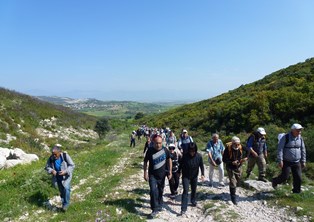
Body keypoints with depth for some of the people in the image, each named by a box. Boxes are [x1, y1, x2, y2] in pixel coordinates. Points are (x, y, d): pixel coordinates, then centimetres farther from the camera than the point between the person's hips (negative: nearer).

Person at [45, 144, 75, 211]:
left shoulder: (65, 156, -21)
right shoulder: (51, 158, -12)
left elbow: (72, 165, -15)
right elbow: (47, 167, 3)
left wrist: (65, 171, -29)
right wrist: (51, 171, -18)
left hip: (66, 176, -4)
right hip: (58, 177, 4)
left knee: (66, 188, -24)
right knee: (61, 191, 14)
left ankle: (66, 203, -5)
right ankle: (64, 205, 34)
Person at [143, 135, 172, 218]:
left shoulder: (165, 150, -11)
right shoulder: (150, 151, -16)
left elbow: (169, 160, 4)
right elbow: (145, 162, -4)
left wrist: (170, 172, 2)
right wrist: (145, 173, -5)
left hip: (162, 175, 2)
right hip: (152, 175, -2)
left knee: (160, 191, 16)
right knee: (153, 190, -16)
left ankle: (159, 206, 39)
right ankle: (155, 209, -1)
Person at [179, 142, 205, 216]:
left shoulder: (199, 156, -17)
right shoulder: (185, 156, -22)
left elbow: (201, 165, -4)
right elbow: (180, 165, -7)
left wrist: (202, 174, -13)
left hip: (194, 176, 3)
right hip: (186, 176, -3)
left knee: (194, 190, 20)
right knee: (185, 191, -11)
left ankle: (193, 201, 48)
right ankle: (183, 209, -9)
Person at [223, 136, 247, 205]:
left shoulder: (240, 148, -7)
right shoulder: (228, 149, -21)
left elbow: (241, 157, 9)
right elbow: (224, 159, -16)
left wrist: (243, 160, -15)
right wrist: (232, 162, -29)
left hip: (238, 168, 5)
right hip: (230, 168, -5)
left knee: (237, 183, 18)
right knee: (233, 183, -6)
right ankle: (233, 197, 13)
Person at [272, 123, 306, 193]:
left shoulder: (300, 138, 4)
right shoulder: (285, 138, -12)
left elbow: (303, 150, 14)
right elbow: (280, 149, -14)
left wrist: (303, 161, 12)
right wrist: (280, 161, -18)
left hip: (297, 162, 5)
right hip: (286, 162, -5)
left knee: (298, 178, 3)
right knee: (285, 176, -6)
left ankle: (296, 192, 20)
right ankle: (275, 181, 23)